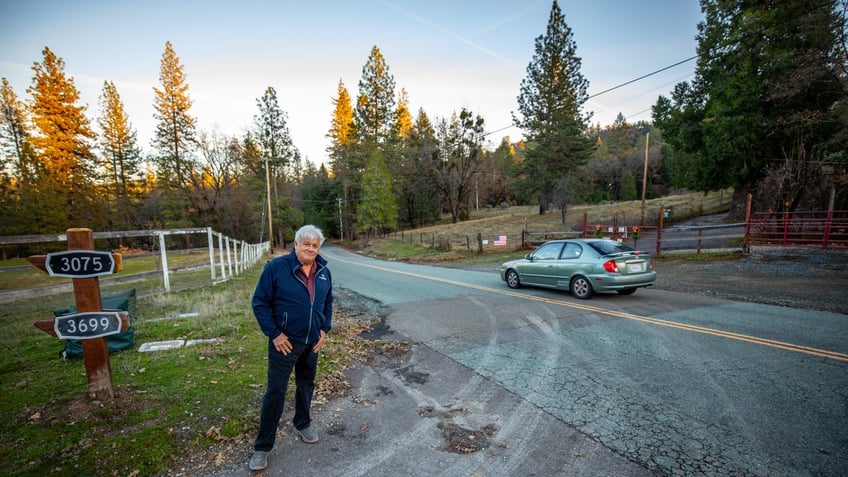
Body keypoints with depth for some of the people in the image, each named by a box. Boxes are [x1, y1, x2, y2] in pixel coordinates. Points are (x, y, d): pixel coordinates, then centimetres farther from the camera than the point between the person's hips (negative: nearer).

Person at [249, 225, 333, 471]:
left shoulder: (324, 271, -1)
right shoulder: (276, 267, -17)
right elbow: (260, 302, -12)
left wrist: (324, 330, 4)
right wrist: (274, 334, -14)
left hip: (312, 341, 5)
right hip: (285, 341, -5)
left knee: (306, 384, 20)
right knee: (276, 391, 5)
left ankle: (303, 424, 44)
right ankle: (262, 446, 24)